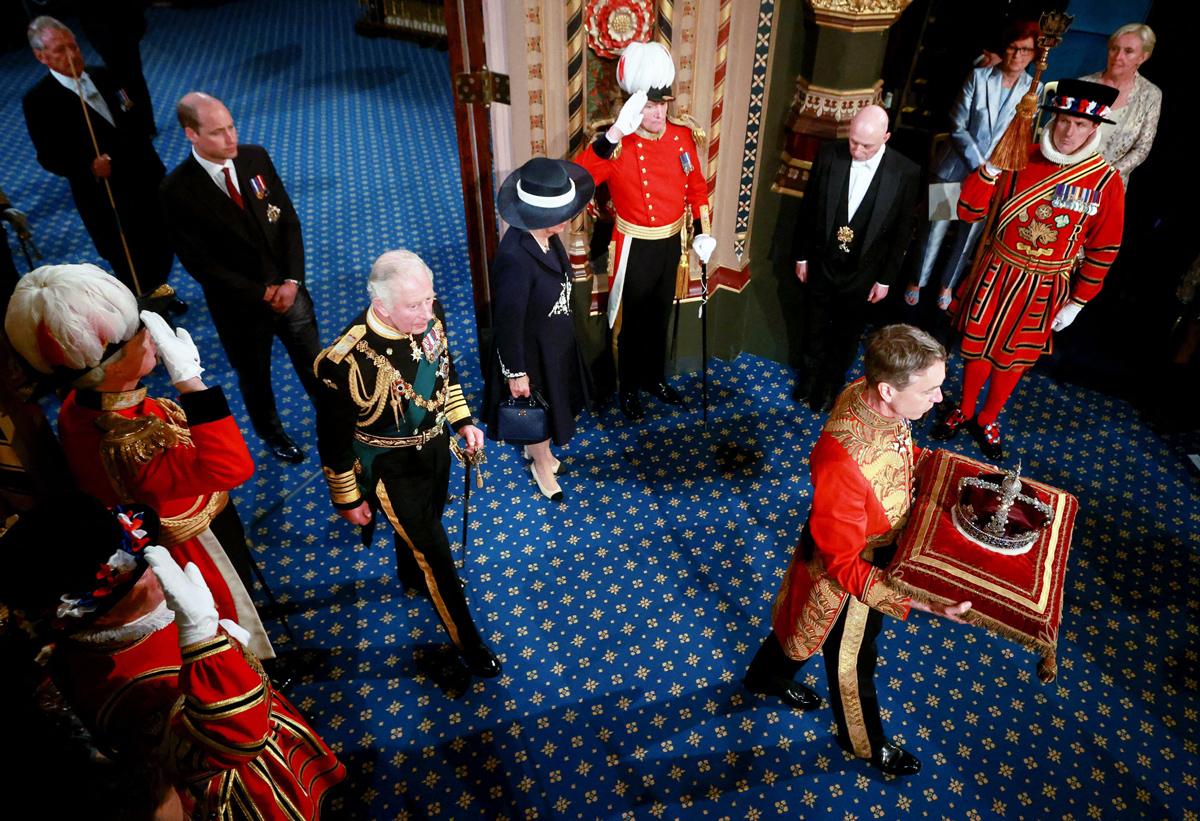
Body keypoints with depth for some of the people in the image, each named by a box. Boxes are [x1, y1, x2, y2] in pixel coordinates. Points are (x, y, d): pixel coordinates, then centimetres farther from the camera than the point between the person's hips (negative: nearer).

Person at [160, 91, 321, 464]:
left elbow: (288, 220, -3)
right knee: (254, 376, 20)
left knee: (314, 363, 19)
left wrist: (291, 281, -13)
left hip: (288, 289, 3)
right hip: (240, 305, -3)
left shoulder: (256, 157, -8)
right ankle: (272, 433, 46)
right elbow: (199, 263, -16)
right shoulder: (178, 190, -19)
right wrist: (262, 294, -17)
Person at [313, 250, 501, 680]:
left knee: (425, 521, 31)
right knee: (434, 549, 9)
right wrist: (348, 499, -10)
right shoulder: (348, 360, -35)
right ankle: (467, 640, 33)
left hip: (435, 444, 6)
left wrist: (462, 420, 8)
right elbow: (334, 439, -21)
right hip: (393, 467, -6)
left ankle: (414, 576, 65)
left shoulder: (429, 314, -19)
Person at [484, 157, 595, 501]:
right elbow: (508, 323, -27)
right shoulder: (515, 258, -38)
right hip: (531, 350, -7)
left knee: (552, 402, 29)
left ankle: (537, 449, 58)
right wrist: (516, 373, -16)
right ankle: (542, 464, 48)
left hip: (555, 340, 8)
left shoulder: (545, 235, -14)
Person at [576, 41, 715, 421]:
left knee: (660, 316, 22)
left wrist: (703, 232, 3)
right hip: (636, 248, -5)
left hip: (672, 242, 5)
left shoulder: (682, 134, -4)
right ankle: (628, 388, 31)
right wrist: (614, 133, -46)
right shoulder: (618, 146, -21)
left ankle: (655, 378, 42)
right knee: (634, 321, 10)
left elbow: (697, 186, 9)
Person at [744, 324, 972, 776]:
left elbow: (901, 453, 5)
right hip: (845, 577, -7)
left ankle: (767, 677, 64)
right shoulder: (842, 464, -45)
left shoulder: (873, 396, -20)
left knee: (799, 623, 33)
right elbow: (844, 564, -31)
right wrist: (918, 600, -35)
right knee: (852, 661, 22)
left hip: (872, 548, 7)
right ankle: (864, 742, 54)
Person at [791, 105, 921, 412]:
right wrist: (801, 255, 4)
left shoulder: (905, 173, -18)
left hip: (862, 272, -1)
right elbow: (808, 209, -2)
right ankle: (810, 376, 46)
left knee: (846, 335, 18)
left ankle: (831, 385, 41)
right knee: (814, 328, 21)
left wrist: (885, 279, -4)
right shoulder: (829, 155, -14)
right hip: (821, 263, 2)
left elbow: (903, 232, -8)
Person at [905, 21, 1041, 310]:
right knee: (936, 228, 6)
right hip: (957, 168, -2)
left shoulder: (1034, 90, -2)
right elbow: (958, 127, -10)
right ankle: (919, 279, 27)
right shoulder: (979, 77, -8)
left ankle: (947, 283, 34)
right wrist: (979, 165, -16)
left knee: (969, 235, 14)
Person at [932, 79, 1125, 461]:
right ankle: (964, 410, 38)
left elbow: (1103, 249, -1)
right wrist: (991, 169, -23)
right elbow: (968, 211, -8)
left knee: (1013, 358, 15)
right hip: (998, 273, 0)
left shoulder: (1106, 181, -9)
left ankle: (987, 421, 36)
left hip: (1045, 288, 0)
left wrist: (1077, 302, 0)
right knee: (978, 347, 14)